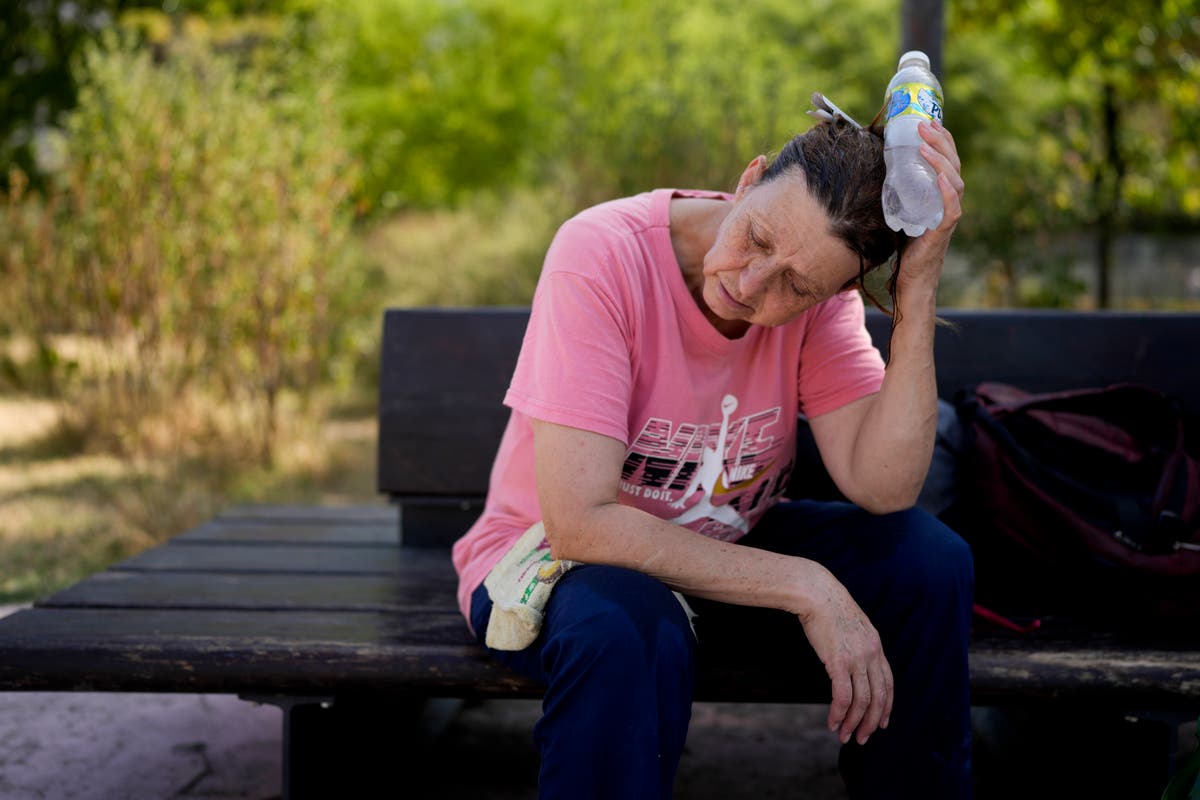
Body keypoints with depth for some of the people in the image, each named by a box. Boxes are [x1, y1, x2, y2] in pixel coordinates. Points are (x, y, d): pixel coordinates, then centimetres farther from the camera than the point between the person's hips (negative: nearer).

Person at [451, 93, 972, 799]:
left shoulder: (818, 292, -13)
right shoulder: (603, 256, -27)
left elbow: (883, 488, -25)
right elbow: (580, 525, -32)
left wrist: (920, 290, -31)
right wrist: (805, 589, -32)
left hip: (727, 553, 5)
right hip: (551, 557, -4)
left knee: (928, 561, -17)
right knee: (634, 632, -38)